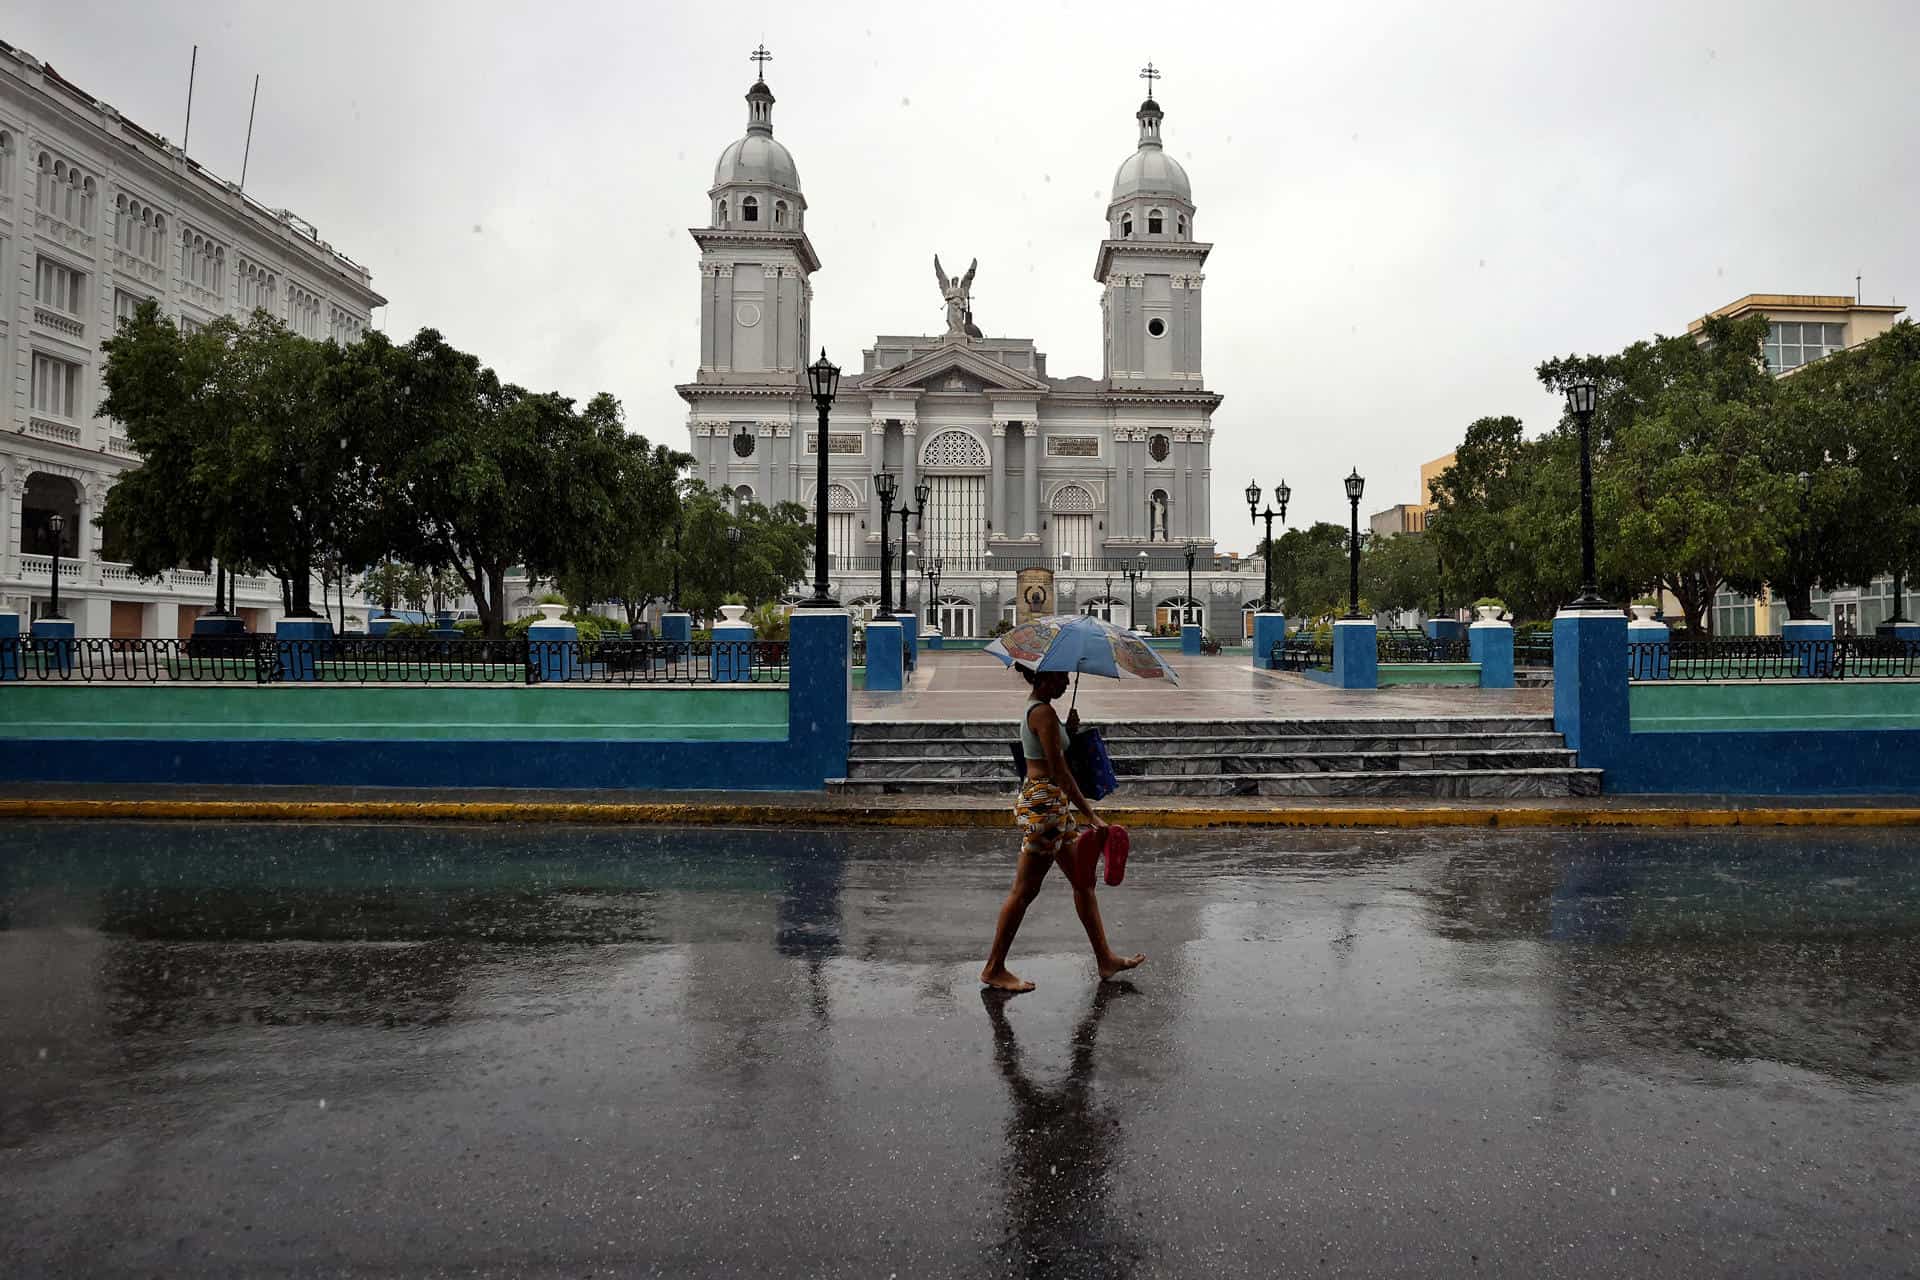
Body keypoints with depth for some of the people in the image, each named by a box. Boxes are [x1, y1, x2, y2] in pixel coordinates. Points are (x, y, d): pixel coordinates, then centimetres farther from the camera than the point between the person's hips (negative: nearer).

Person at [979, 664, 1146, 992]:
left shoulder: (1035, 709, 14)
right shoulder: (1044, 712, -16)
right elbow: (1060, 772, -20)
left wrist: (1070, 729, 6)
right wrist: (1092, 815, -18)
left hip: (1053, 805, 10)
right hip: (1043, 805, -10)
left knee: (1083, 881, 15)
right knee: (1024, 890, -1)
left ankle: (1105, 959, 25)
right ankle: (994, 969, 9)